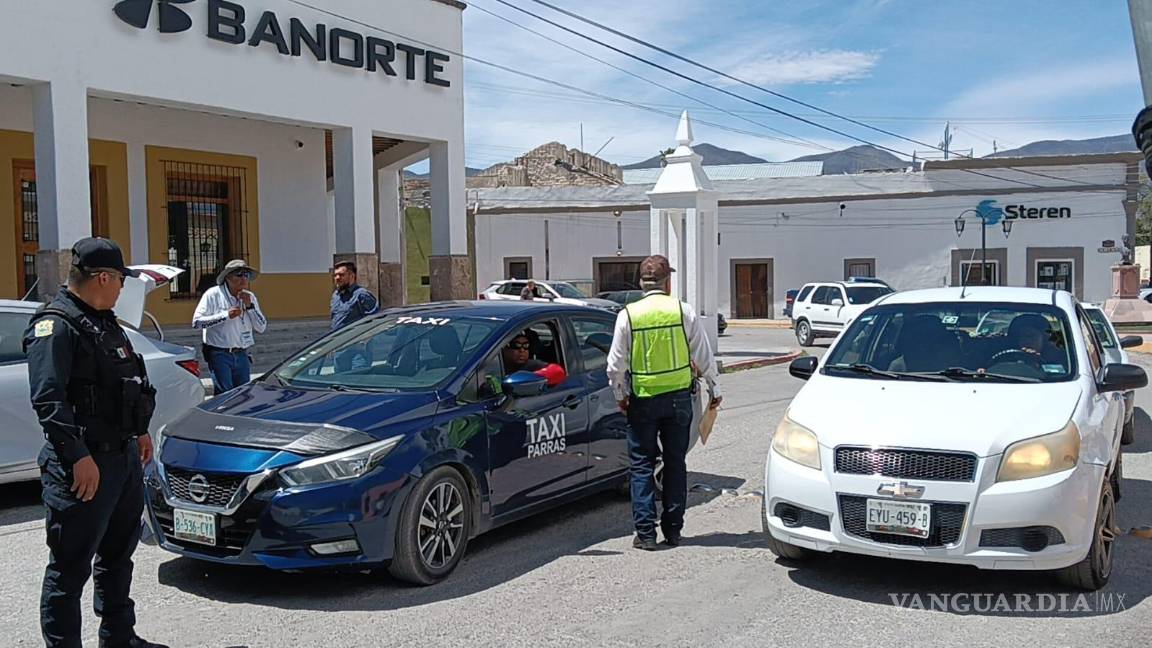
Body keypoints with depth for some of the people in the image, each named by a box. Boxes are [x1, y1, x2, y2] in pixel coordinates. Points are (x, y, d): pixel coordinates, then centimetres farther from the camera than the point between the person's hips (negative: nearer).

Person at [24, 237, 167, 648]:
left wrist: (140, 431, 28)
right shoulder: (55, 326, -14)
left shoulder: (103, 322, 17)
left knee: (118, 553, 20)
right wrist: (77, 456, -28)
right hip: (85, 464, -10)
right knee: (71, 567, -2)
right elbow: (48, 400, -23)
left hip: (124, 455, 10)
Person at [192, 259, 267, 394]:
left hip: (242, 355, 5)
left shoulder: (249, 297, 9)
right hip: (220, 354, -5)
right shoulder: (213, 295, -5)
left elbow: (261, 328, 5)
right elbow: (196, 322, -13)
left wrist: (249, 306, -7)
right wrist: (226, 315, -17)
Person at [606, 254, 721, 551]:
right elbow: (704, 357, 1)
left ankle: (645, 533, 4)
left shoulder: (628, 315, -6)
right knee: (675, 463, 12)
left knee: (642, 466, 7)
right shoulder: (684, 311, -4)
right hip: (679, 397, 1)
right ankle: (673, 530, 16)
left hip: (643, 400, -1)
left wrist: (620, 396, 10)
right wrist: (714, 389, 14)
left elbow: (616, 365, -4)